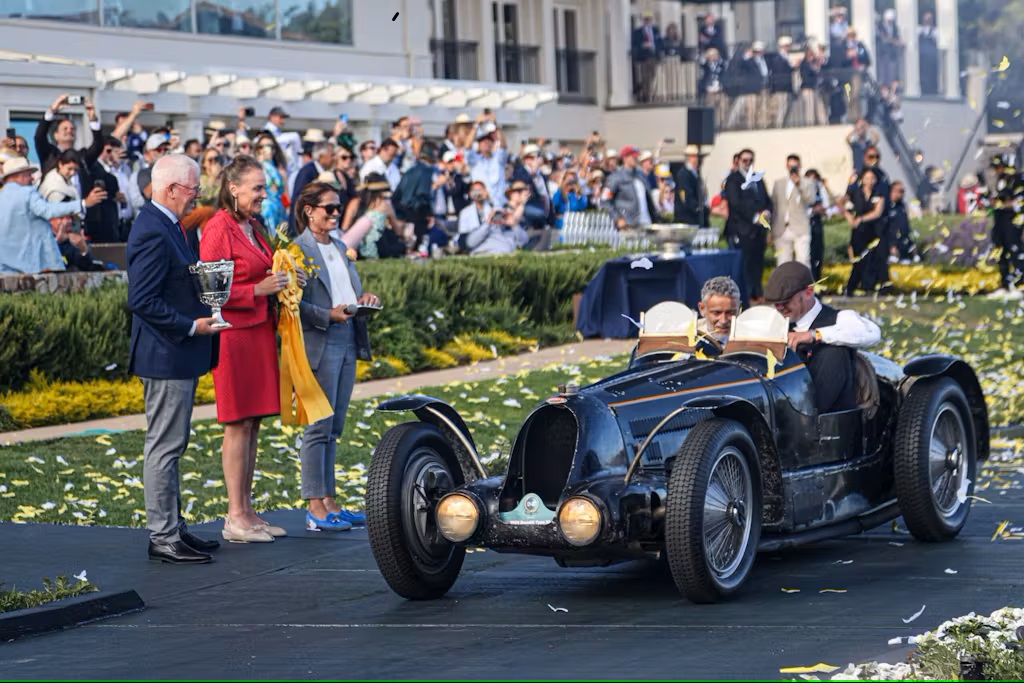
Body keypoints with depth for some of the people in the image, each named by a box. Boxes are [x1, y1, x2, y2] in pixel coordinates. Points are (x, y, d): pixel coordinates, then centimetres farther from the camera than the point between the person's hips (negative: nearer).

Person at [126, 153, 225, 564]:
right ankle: (163, 537, 1)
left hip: (179, 355, 11)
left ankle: (173, 527, 25)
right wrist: (191, 326, -19)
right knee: (164, 447, -4)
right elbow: (141, 300, -24)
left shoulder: (171, 226, 12)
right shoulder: (153, 232, -20)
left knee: (170, 445, 16)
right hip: (165, 357, -11)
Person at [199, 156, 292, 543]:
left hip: (259, 332, 9)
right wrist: (258, 290, -18)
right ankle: (235, 518, -1)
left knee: (252, 424, 10)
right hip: (233, 334, -9)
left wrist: (279, 283, 9)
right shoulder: (218, 229, -12)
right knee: (238, 424, -6)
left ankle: (247, 513, 15)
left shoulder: (252, 227, 15)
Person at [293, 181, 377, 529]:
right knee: (318, 427, -6)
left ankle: (328, 502, 16)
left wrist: (364, 298, 3)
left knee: (333, 428, 11)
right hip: (319, 345, -8)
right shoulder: (297, 250, -8)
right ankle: (315, 508, -2)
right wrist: (328, 315, -22)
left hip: (347, 342, 8)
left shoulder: (340, 248, 17)